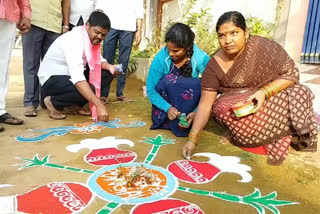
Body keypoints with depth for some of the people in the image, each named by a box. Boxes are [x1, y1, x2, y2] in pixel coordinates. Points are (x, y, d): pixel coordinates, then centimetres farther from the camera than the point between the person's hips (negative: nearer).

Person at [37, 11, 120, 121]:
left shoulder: (92, 38, -4)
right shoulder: (74, 40, -29)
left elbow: (98, 60, 7)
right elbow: (77, 78, -40)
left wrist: (109, 67, -18)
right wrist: (100, 106, -47)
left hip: (70, 75, 9)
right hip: (51, 79, -8)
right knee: (88, 89, -33)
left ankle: (74, 104, 3)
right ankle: (53, 102, -5)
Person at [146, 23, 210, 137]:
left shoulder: (202, 59, -18)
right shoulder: (161, 58, -18)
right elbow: (150, 90, -13)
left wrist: (196, 112, -35)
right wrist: (167, 108, -27)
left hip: (190, 105, 1)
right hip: (165, 105, -1)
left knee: (198, 85, -29)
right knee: (169, 79, -29)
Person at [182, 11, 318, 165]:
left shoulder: (265, 47, -20)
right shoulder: (214, 65, -16)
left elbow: (292, 73, -12)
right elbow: (205, 104, -17)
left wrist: (264, 92, -30)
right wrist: (192, 139, -24)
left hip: (272, 97, -1)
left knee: (298, 95, -29)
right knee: (221, 109, -30)